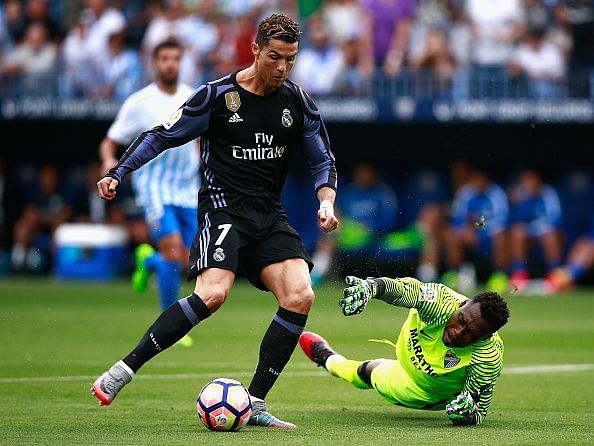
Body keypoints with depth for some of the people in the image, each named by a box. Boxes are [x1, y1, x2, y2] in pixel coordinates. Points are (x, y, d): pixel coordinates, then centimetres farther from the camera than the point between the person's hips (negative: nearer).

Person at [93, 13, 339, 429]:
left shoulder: (298, 101, 5)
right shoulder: (217, 95, -6)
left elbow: (323, 160, 13)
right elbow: (161, 136, 0)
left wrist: (326, 201, -6)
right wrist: (117, 173, -9)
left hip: (269, 215, 5)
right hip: (223, 208, -5)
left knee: (300, 296, -15)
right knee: (213, 294, -27)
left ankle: (254, 404, -8)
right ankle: (123, 370, -19)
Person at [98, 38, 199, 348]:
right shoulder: (139, 103, -6)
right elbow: (110, 142, -3)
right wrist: (109, 160, -24)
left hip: (187, 189, 4)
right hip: (154, 186, -4)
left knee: (189, 262, 1)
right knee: (173, 250, -20)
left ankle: (148, 261, 35)